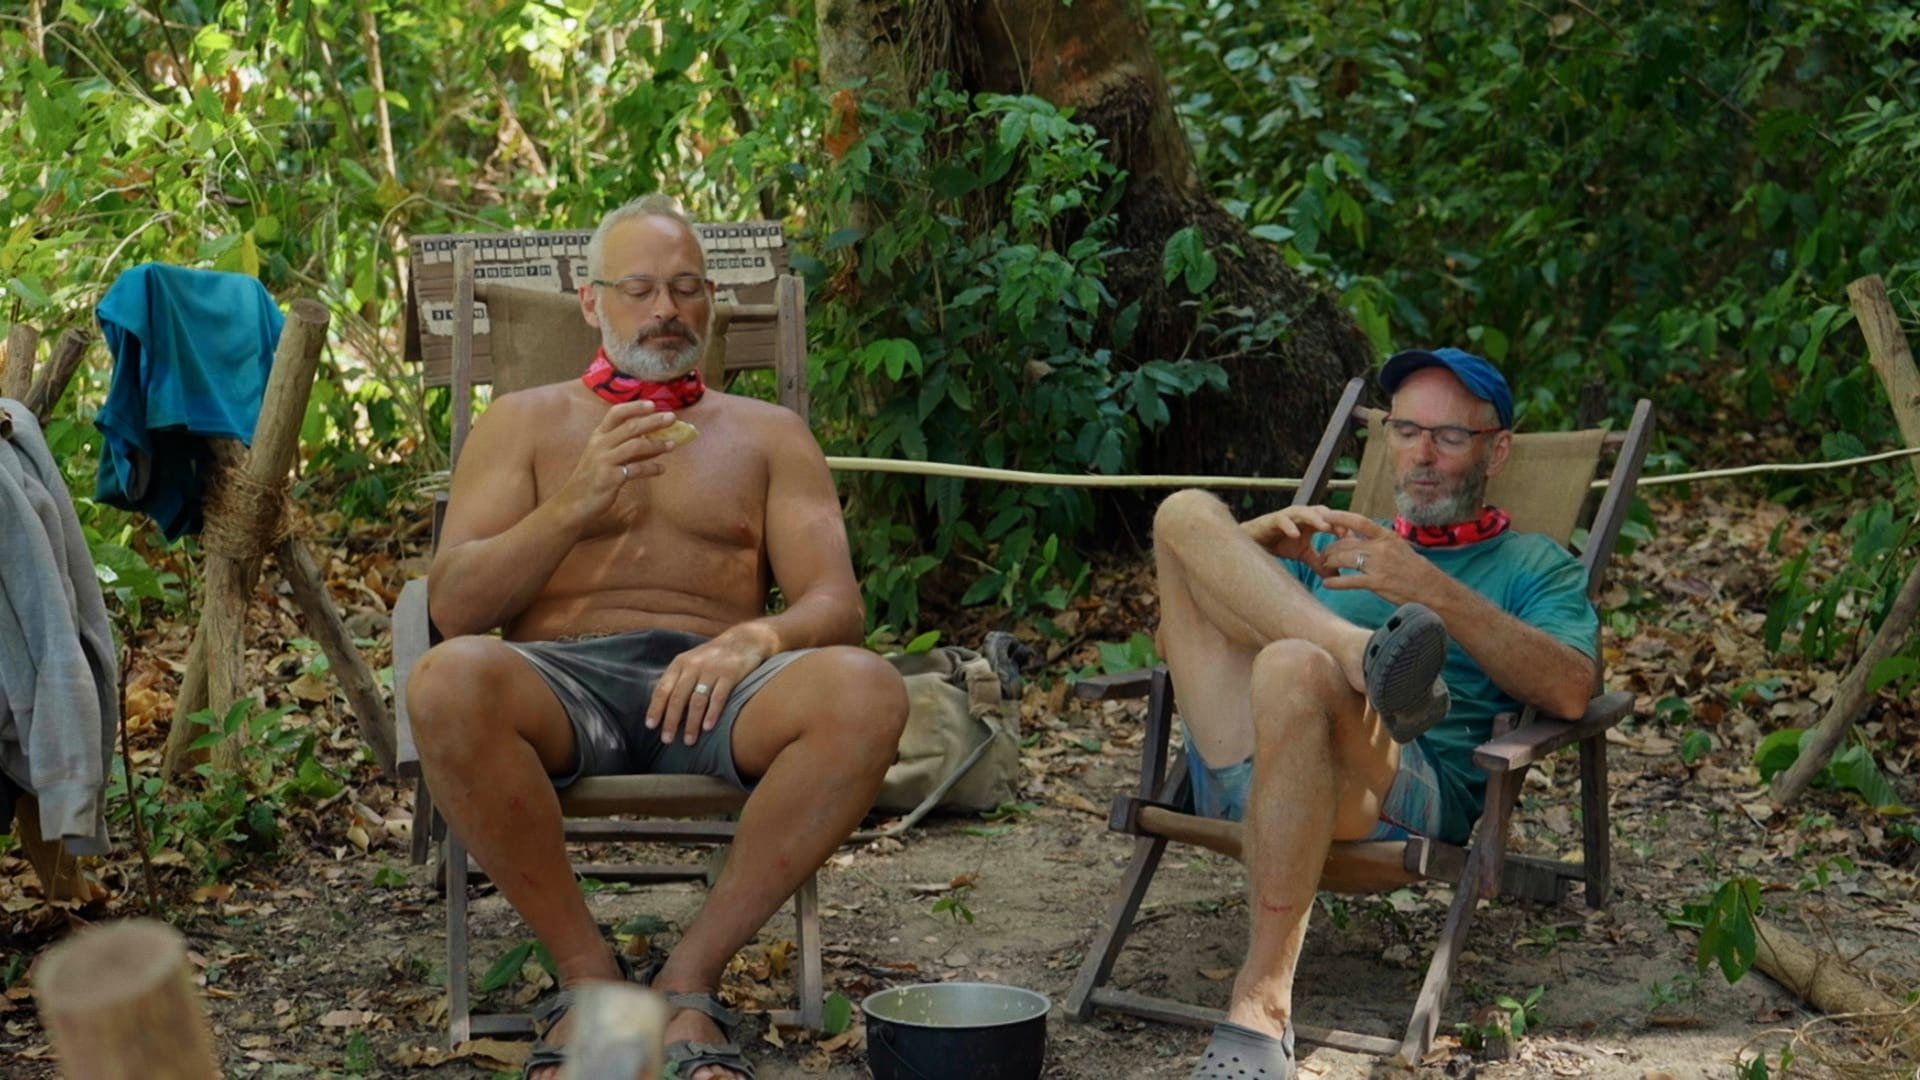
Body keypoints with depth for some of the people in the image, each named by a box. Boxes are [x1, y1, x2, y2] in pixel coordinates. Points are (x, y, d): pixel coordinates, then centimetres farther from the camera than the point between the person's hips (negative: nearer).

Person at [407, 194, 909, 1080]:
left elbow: (835, 605, 7)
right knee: (450, 681, -37)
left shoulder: (768, 434, 22)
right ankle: (587, 970, -18)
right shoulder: (524, 423, 19)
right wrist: (577, 504, -11)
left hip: (710, 690, 1)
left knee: (864, 692, -33)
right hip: (562, 683, -1)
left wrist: (759, 637, -17)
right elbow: (452, 606, 5)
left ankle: (689, 979, -21)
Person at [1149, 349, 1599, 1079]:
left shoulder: (1533, 566, 22)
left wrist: (1433, 592, -10)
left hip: (1412, 791, -4)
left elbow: (1571, 690, -1)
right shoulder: (1339, 544, 34)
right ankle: (1364, 653, -30)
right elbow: (1174, 631, 24)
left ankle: (1262, 1004, -38)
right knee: (1187, 510, -5)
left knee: (1296, 666, -39)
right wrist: (1254, 542, 3)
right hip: (1241, 772, 4)